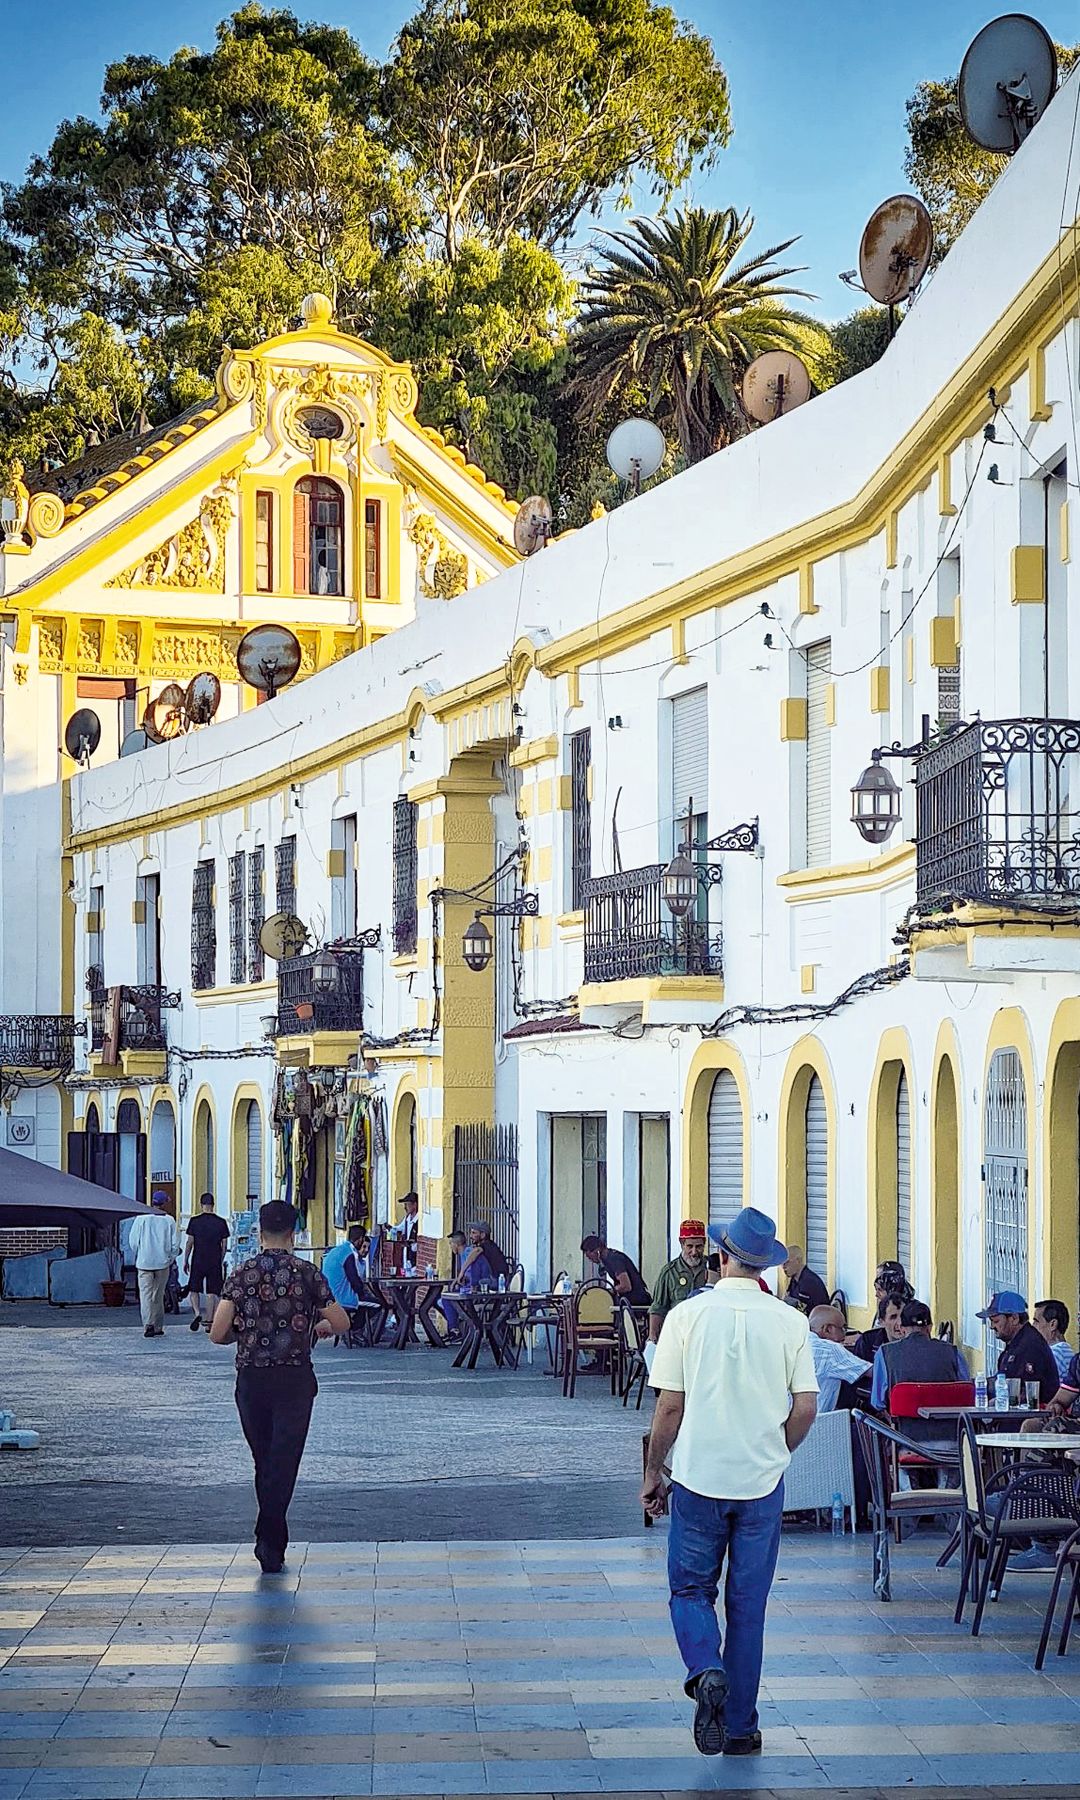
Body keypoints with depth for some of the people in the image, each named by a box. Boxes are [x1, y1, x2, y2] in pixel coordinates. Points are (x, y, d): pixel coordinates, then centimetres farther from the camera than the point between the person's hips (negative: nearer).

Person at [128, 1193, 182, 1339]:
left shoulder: (141, 1219, -3)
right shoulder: (169, 1220, -1)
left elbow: (133, 1241, -1)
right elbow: (175, 1244, 0)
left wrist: (137, 1258, 14)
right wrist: (171, 1259, 14)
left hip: (144, 1263, -2)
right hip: (163, 1263, 2)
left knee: (146, 1294, -4)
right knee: (158, 1296, 12)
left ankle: (148, 1324, -21)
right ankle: (158, 1327, 16)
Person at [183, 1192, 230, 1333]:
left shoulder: (194, 1220, -5)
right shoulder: (221, 1222, 1)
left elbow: (189, 1242, -4)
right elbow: (224, 1245, 4)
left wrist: (186, 1261, 4)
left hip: (198, 1261, -1)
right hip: (215, 1262, 1)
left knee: (194, 1289, 11)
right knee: (212, 1292, 6)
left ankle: (197, 1313, -10)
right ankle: (209, 1321, 5)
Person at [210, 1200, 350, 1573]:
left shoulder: (242, 1274, -1)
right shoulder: (307, 1273, -3)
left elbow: (217, 1334, -7)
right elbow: (341, 1324, -1)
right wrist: (319, 1327, 21)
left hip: (251, 1378, 2)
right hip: (295, 1379, -2)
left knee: (263, 1462, 16)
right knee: (284, 1463, -1)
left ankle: (271, 1541, 25)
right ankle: (271, 1547, -10)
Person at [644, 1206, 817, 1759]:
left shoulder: (688, 1316, -8)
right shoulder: (789, 1322, -3)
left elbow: (670, 1406, -7)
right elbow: (805, 1408, -3)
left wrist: (652, 1471, 6)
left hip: (698, 1479, -2)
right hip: (762, 1483, 2)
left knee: (691, 1589, 12)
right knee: (748, 1603, 11)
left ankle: (706, 1670, -16)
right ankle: (741, 1727, 15)